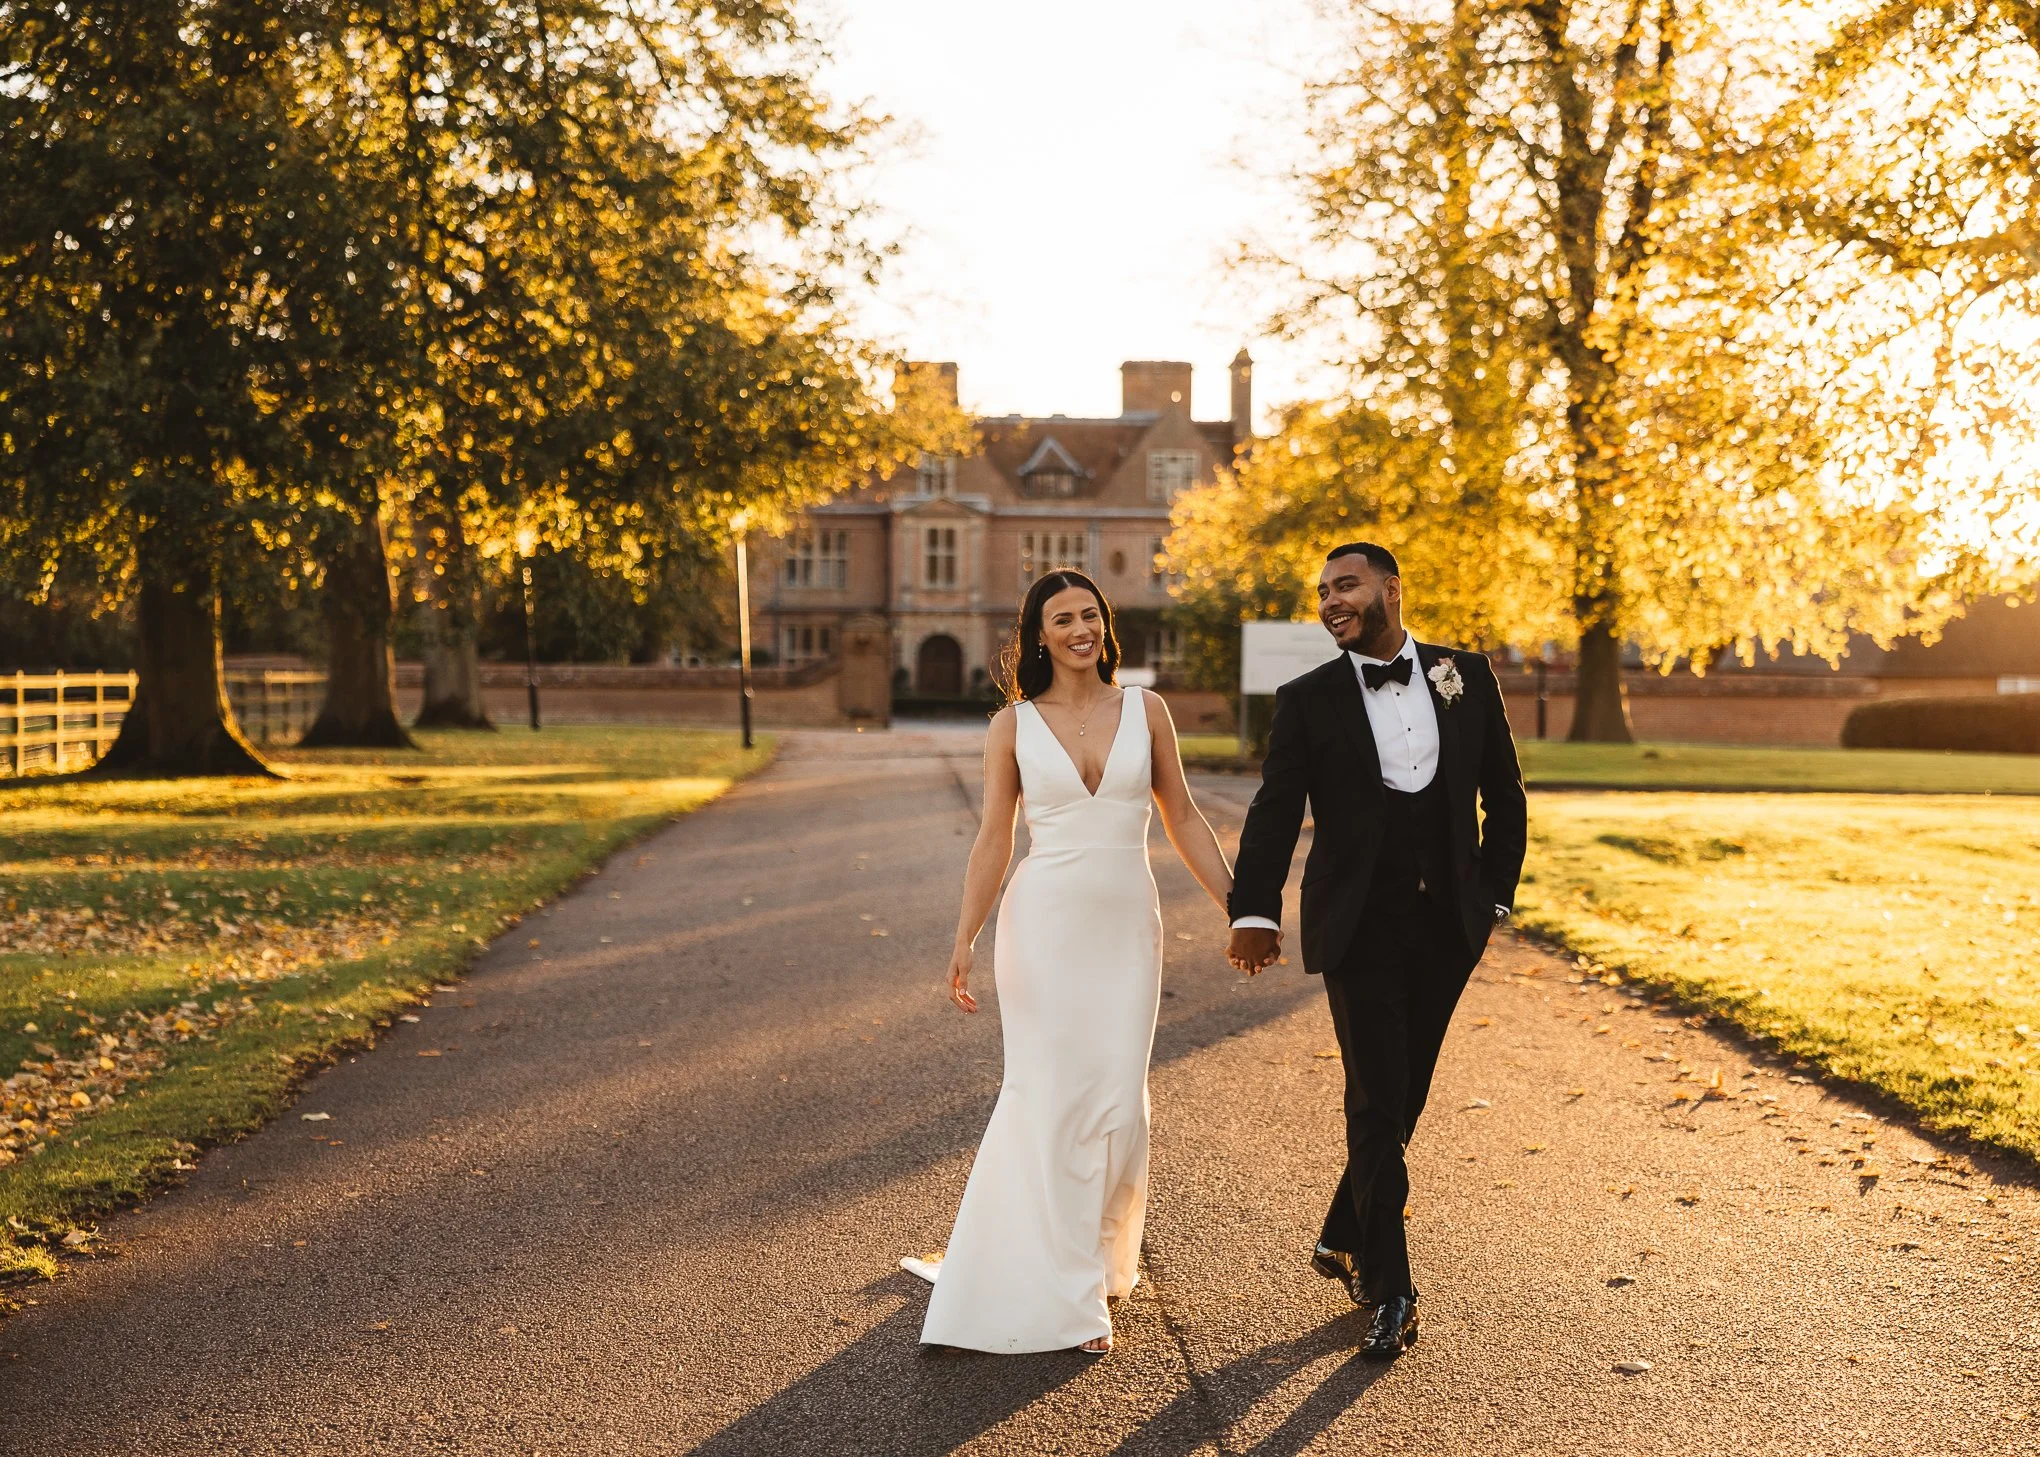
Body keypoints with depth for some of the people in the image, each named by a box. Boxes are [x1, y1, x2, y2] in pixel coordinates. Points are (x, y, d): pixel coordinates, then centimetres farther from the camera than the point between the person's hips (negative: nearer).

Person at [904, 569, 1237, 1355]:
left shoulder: (1145, 711, 3)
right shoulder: (1012, 726, 0)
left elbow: (1182, 820, 7)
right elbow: (993, 839, 0)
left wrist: (1239, 908, 3)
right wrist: (964, 939, -7)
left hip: (1127, 925, 2)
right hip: (1044, 923, -1)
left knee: (1118, 1102, 4)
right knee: (1050, 1096, 1)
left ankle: (1101, 1256, 30)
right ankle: (1064, 1295, 15)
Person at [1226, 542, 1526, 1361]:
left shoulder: (1466, 677, 5)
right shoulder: (1308, 700, -1)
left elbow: (1504, 796, 11)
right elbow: (1275, 811, -10)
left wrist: (1494, 896, 6)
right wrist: (1254, 910, -22)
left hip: (1446, 926, 3)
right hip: (1360, 928, -2)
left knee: (1403, 1098, 11)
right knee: (1376, 1107, -1)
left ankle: (1344, 1240, 32)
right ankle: (1389, 1291, 11)